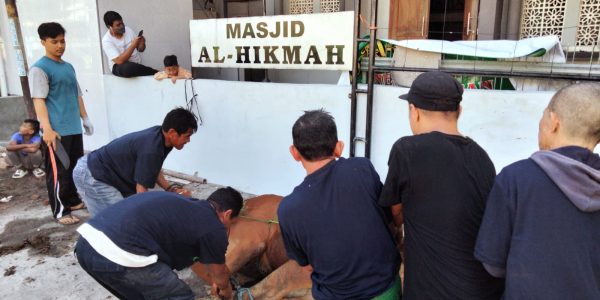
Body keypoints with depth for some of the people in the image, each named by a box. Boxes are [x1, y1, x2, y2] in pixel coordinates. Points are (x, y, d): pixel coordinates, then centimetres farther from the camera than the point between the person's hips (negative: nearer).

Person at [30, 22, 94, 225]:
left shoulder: (69, 67, 16)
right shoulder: (39, 69, -7)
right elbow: (38, 100, -14)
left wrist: (85, 118, 23)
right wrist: (47, 129, -22)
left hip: (74, 128, 8)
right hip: (56, 131, -8)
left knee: (76, 168, 15)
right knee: (58, 172, -2)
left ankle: (73, 200, 30)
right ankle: (60, 211, 7)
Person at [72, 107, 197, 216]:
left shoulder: (158, 136, -4)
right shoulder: (151, 150, -31)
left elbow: (154, 170, 8)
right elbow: (141, 191, -26)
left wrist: (171, 189, -7)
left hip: (100, 172, 10)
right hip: (90, 176, -10)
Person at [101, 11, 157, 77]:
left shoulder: (128, 30, 2)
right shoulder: (106, 40, -13)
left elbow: (140, 49, 10)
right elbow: (119, 61, -25)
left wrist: (142, 43, -14)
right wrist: (133, 45, -27)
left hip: (136, 65, 5)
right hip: (120, 67, -5)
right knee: (128, 68, -36)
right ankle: (154, 73, -21)